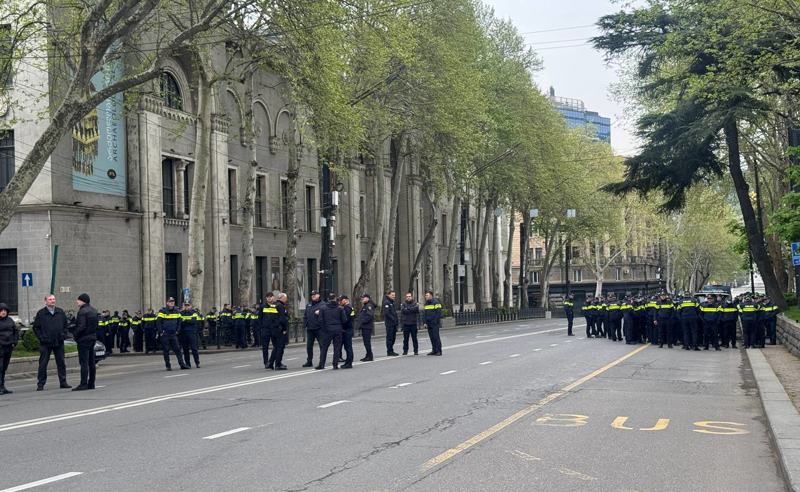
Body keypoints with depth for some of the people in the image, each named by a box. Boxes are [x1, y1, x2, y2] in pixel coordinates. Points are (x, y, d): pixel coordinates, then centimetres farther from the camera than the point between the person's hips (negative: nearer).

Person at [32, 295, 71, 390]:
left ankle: (63, 382, 13)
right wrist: (41, 337, -7)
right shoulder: (41, 313, -1)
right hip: (45, 343, -3)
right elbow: (36, 327, 2)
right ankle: (41, 384, 7)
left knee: (61, 363, 6)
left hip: (59, 342, 3)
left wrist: (64, 335, 5)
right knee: (43, 364, 1)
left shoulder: (60, 312, 9)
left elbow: (66, 324, 17)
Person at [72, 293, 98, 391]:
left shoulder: (82, 311, -15)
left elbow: (81, 326, -20)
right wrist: (93, 334, 16)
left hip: (83, 339, -9)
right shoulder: (94, 311, 13)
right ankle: (91, 384, 15)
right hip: (93, 338, 9)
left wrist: (76, 336, -8)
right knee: (91, 362, 11)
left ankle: (83, 384, -10)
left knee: (84, 362, -9)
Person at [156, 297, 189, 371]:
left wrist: (177, 331, 9)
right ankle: (168, 366, 8)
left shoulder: (177, 311, 8)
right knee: (166, 350, 2)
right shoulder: (163, 311, -6)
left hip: (173, 334, 4)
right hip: (165, 335, -4)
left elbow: (179, 322, 17)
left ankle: (182, 364, 1)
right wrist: (161, 332, -9)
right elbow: (158, 322, -7)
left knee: (177, 349, 1)